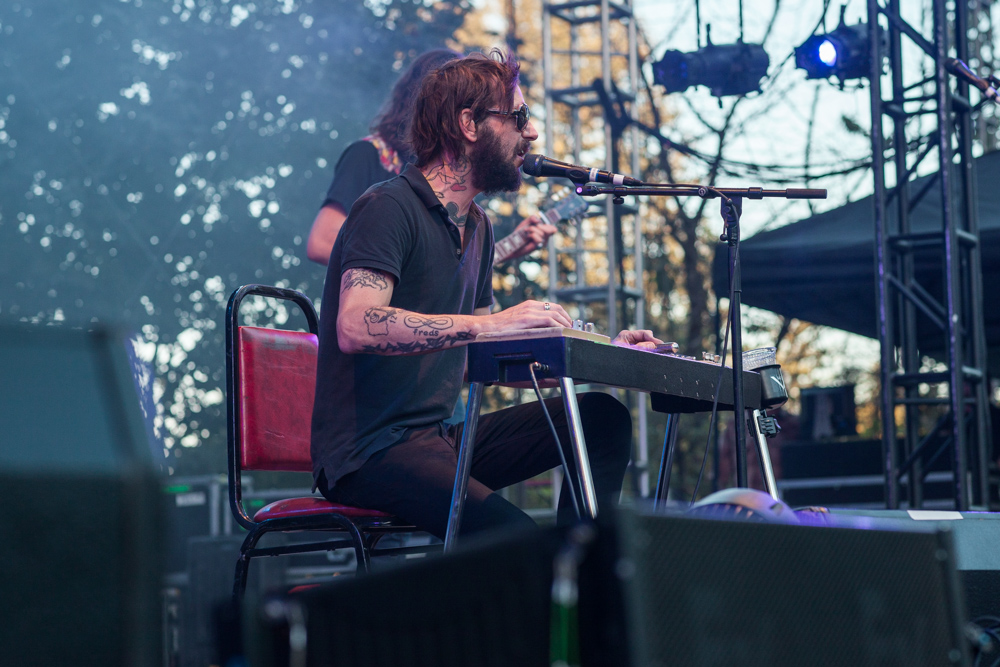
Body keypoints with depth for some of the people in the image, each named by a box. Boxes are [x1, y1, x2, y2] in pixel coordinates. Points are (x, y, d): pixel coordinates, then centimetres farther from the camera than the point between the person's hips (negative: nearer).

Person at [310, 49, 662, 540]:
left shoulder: (477, 227, 19)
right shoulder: (390, 208, -11)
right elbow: (356, 327, -27)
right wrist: (491, 323, -32)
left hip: (439, 436, 9)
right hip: (369, 453, -9)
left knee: (603, 418, -3)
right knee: (513, 537, -33)